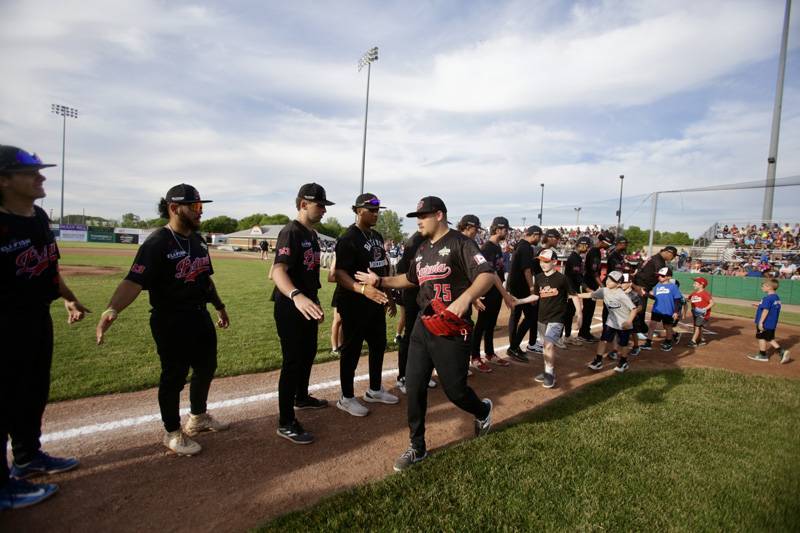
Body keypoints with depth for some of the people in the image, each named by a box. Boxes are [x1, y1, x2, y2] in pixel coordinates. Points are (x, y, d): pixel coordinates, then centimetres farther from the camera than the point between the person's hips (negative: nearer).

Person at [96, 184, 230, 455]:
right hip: (171, 321, -8)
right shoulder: (157, 242, -18)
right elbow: (134, 281, -26)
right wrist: (112, 309, -42)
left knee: (207, 367, 20)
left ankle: (198, 417, 42)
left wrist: (219, 305, 22)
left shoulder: (198, 240, 7)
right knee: (174, 375, 6)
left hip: (200, 316, 9)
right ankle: (172, 433, 27)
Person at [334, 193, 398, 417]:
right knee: (352, 350, 3)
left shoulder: (377, 236, 11)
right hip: (354, 304, -8)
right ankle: (346, 398, 19)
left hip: (376, 302, 9)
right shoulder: (348, 238, -15)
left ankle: (374, 390, 34)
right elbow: (340, 274, -23)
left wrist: (388, 296, 16)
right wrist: (363, 289, -39)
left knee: (379, 345, 17)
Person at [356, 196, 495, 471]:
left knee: (454, 389, 3)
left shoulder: (460, 243, -11)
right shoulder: (423, 249, 14)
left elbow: (487, 275, -23)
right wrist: (380, 281, 20)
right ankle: (417, 448, 23)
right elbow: (410, 279, 27)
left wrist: (464, 299, -40)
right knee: (414, 386, 6)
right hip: (423, 325, 7)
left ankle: (483, 410, 39)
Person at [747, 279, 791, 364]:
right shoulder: (777, 298, 9)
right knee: (770, 338, 19)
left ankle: (762, 355, 13)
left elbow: (766, 311, -23)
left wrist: (760, 322, -21)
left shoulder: (767, 298, -20)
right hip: (772, 324, 9)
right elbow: (771, 308, 17)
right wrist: (759, 306, 19)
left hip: (765, 323, -9)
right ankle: (782, 352, 9)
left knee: (761, 337, 5)